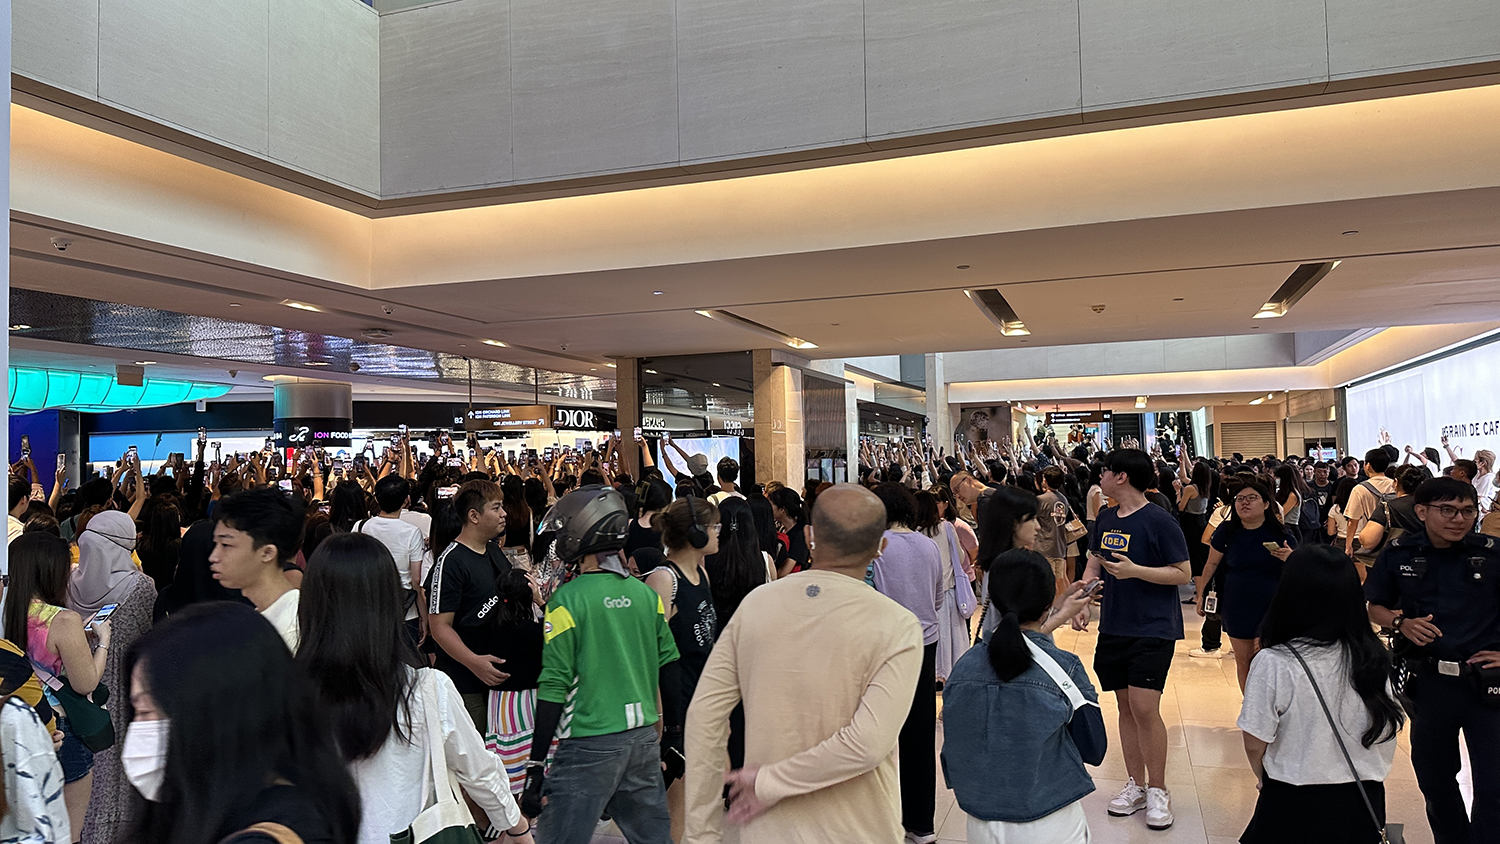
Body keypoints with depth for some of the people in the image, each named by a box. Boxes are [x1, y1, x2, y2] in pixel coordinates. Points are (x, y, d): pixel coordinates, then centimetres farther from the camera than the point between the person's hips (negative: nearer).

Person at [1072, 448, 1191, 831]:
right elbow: (1093, 564, 16)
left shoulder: (1160, 521, -12)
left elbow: (1183, 573, -11)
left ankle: (1158, 790, 7)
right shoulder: (1105, 518, 8)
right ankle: (1136, 784, 24)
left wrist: (1135, 570, -21)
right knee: (1125, 705, 11)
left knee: (1144, 707, -11)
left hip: (1153, 628, -6)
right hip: (1114, 627, 6)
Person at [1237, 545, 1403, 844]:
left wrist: (1266, 781, 7)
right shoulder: (1373, 659, -7)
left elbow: (1255, 744, -13)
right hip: (1361, 806, 4)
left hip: (1294, 805, -4)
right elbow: (1387, 733, 3)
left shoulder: (1273, 664, -20)